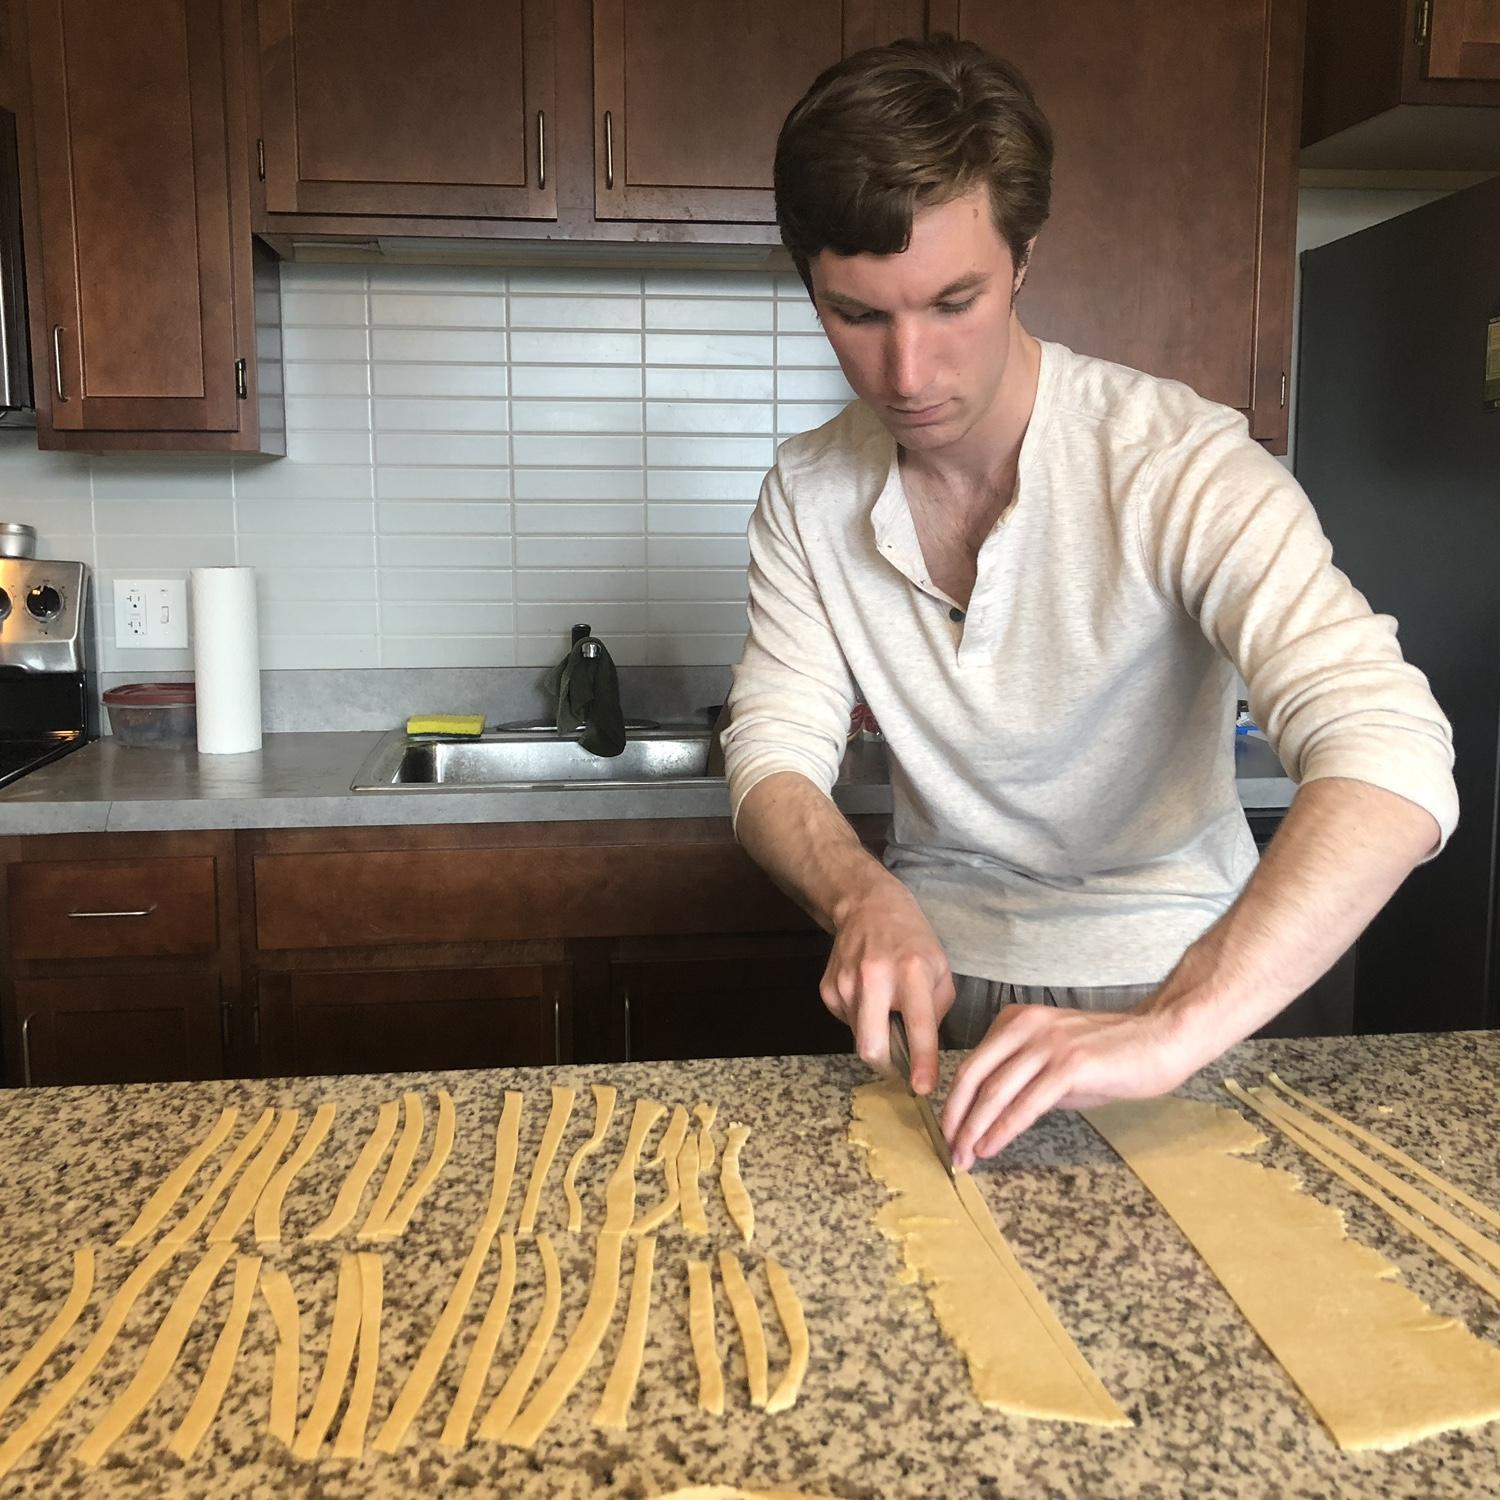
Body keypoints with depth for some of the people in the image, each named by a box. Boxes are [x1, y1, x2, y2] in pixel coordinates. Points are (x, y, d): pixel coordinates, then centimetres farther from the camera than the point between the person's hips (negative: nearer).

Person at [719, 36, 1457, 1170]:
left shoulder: (1178, 464, -21)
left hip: (1165, 982, -2)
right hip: (932, 982, 3)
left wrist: (1175, 1030, -44)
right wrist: (866, 898, -26)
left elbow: (1394, 763, -31)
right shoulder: (809, 492, -5)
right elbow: (775, 754, -5)